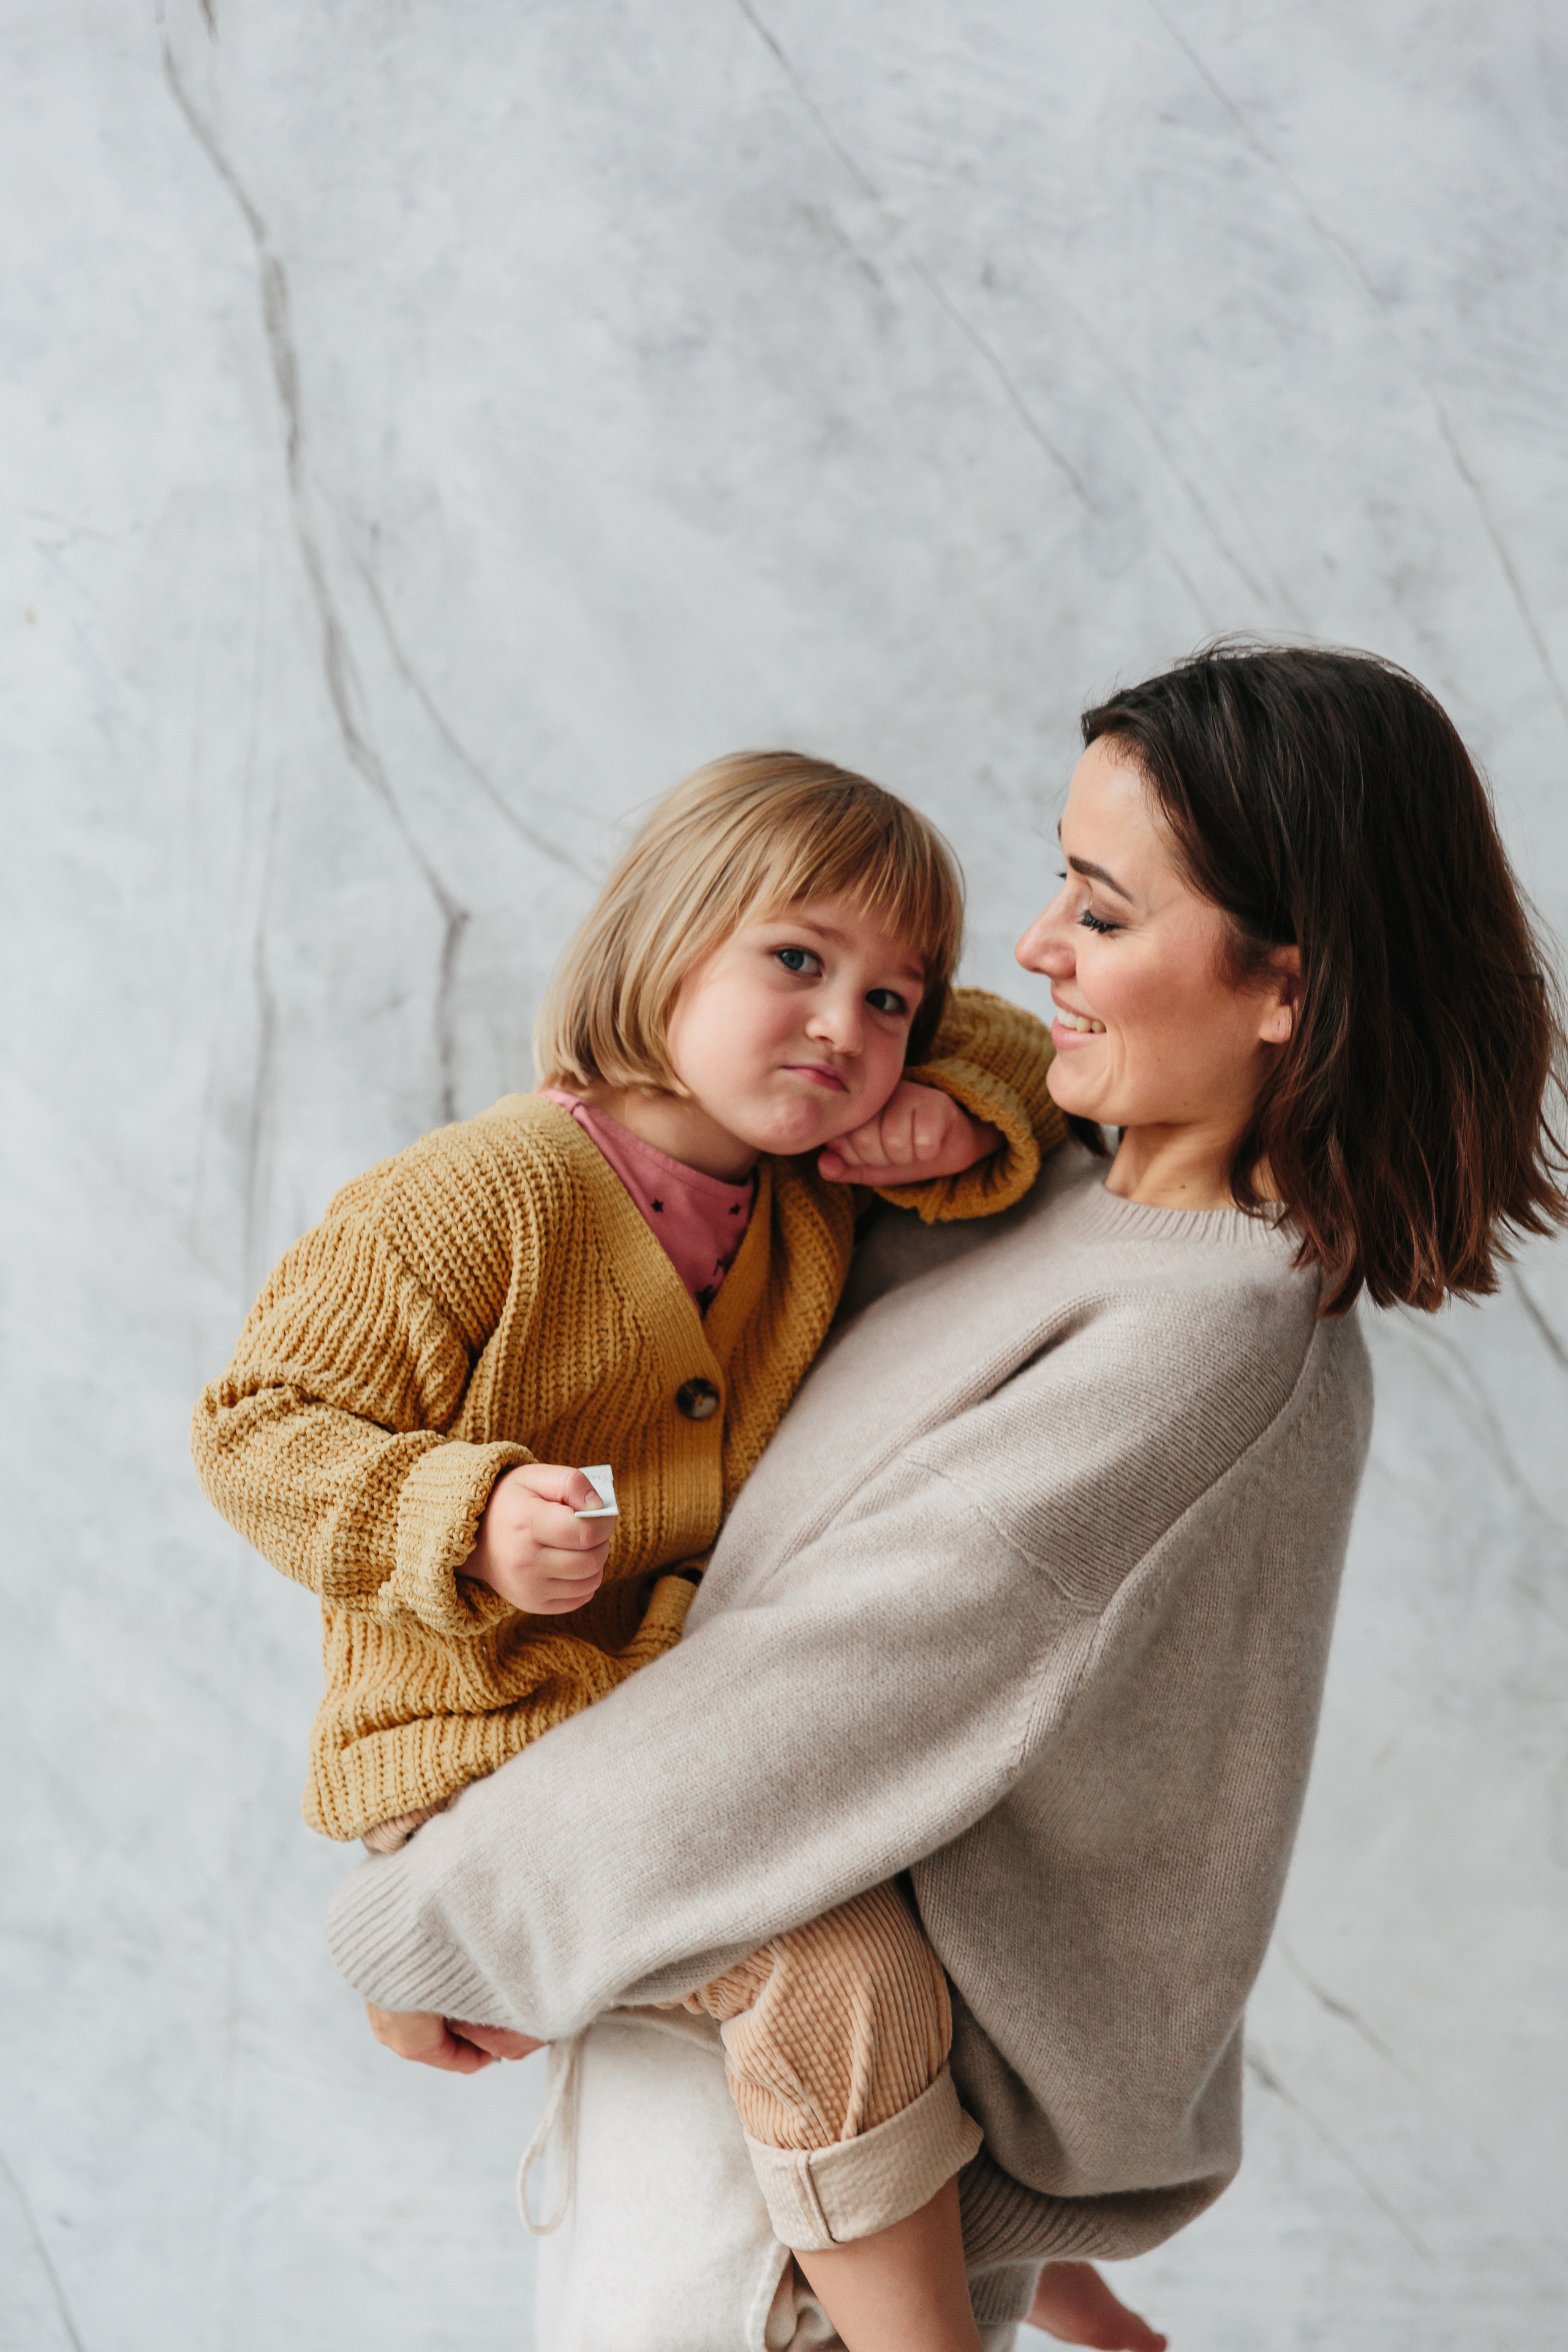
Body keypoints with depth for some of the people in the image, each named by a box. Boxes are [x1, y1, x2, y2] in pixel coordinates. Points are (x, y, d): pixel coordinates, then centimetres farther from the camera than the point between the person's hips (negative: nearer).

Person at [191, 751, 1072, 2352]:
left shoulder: (815, 1185, 0)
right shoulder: (482, 1201, -21)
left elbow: (1017, 1050, 15)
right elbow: (255, 1427, -16)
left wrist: (968, 1115, -9)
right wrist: (470, 1525, -32)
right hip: (487, 1745, -8)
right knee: (836, 1963, -26)